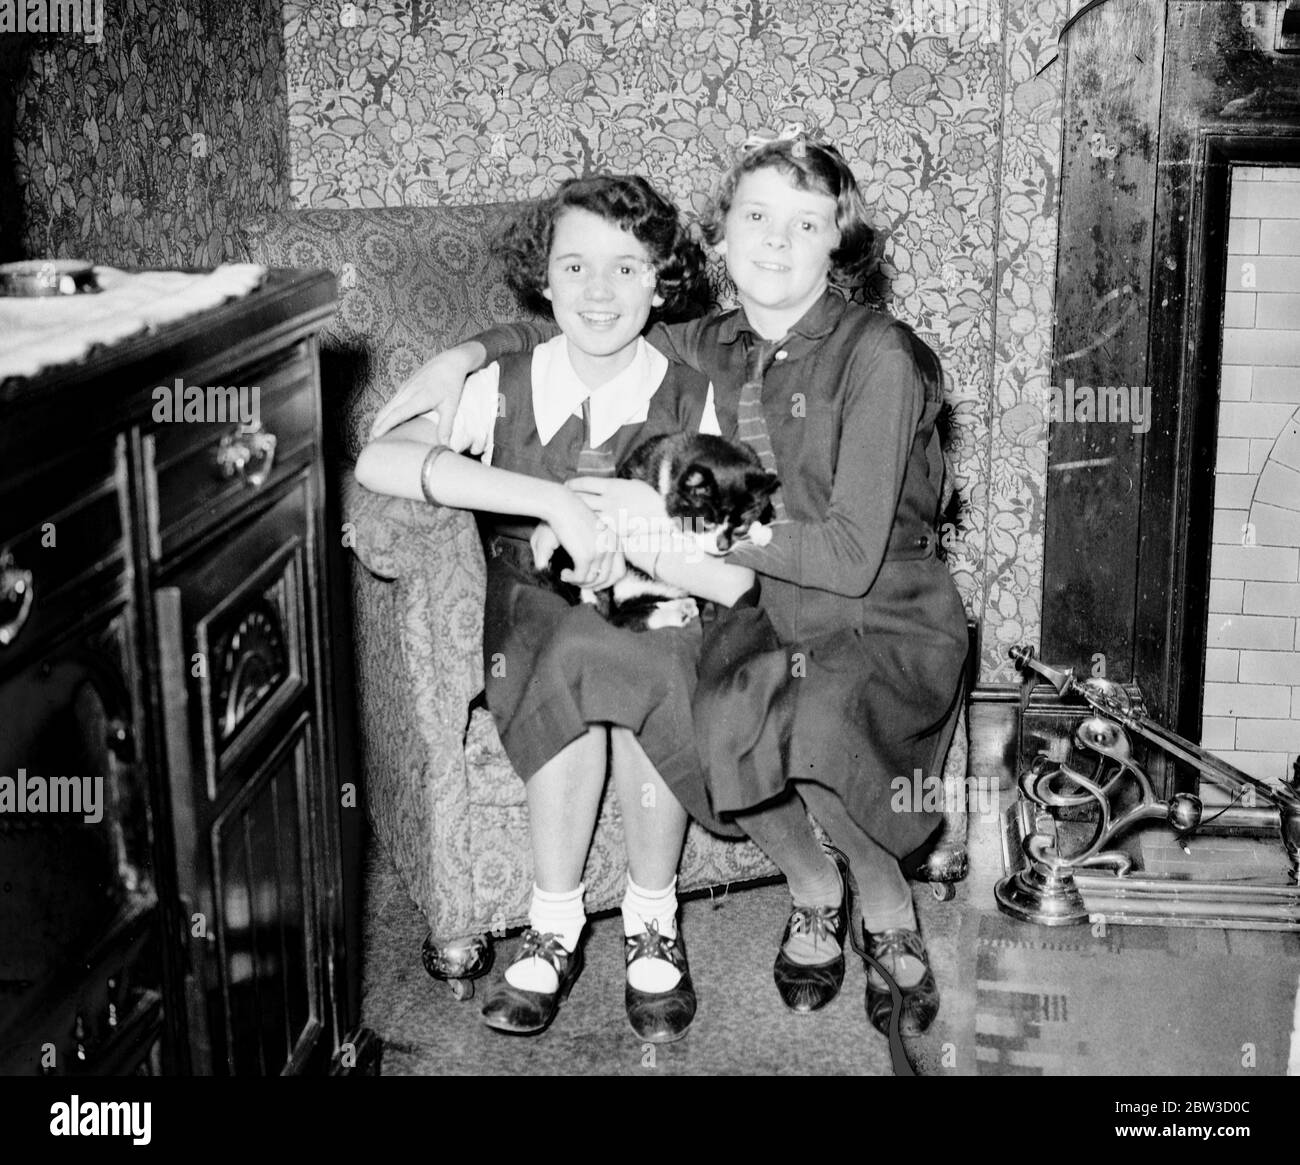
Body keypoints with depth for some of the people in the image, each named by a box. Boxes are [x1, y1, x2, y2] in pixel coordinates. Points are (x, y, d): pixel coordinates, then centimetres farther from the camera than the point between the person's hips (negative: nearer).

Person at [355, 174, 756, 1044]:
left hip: (660, 631, 0)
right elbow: (378, 462, -25)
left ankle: (653, 925, -13)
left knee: (589, 668, -34)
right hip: (530, 633, 0)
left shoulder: (692, 405, -3)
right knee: (580, 660, -34)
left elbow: (734, 579, -10)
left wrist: (617, 525, -24)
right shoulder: (502, 388, -3)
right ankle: (555, 932, -17)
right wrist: (554, 502, -33)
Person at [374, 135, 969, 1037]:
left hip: (892, 625, -4)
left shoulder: (877, 355, -15)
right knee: (708, 718, -28)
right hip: (771, 615, 5)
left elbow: (851, 555, -21)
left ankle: (889, 911, -4)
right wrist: (468, 352, 4)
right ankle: (813, 885, 2)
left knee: (818, 726, -36)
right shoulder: (716, 348, 3)